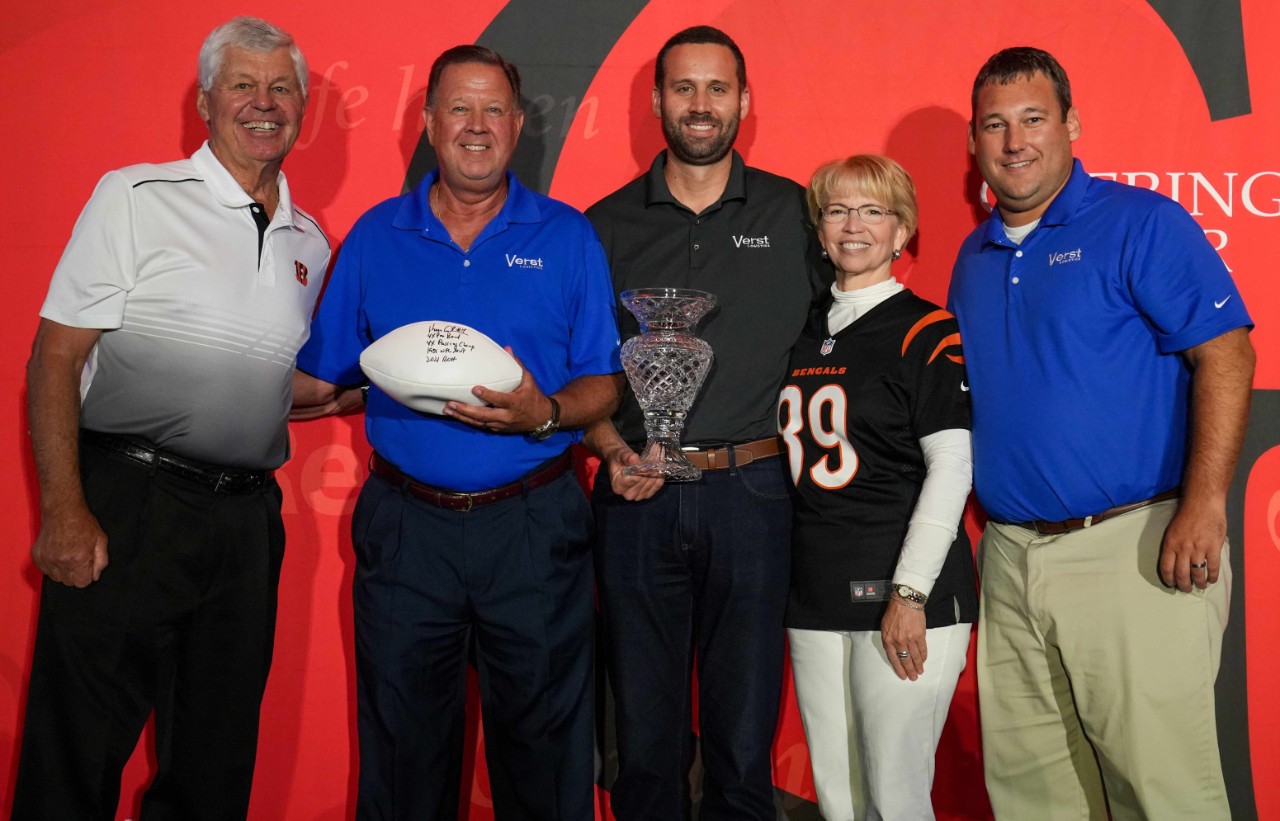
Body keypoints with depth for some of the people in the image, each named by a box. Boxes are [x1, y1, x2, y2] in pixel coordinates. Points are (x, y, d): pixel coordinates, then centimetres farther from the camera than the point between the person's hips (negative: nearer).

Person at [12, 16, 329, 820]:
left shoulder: (310, 242, 13)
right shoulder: (137, 197, -2)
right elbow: (57, 354, -7)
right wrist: (63, 508, -15)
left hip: (247, 519, 5)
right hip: (128, 504, -5)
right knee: (81, 748, 2)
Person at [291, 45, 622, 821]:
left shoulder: (567, 236, 2)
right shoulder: (375, 236, 6)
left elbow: (603, 385, 1)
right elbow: (321, 382, 9)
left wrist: (543, 413, -18)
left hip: (534, 525, -1)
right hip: (405, 525, 2)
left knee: (544, 741, 9)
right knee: (403, 742, 13)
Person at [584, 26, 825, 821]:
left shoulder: (795, 214, 6)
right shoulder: (607, 225, 7)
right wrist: (613, 451, -6)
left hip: (751, 493, 0)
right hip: (639, 496, 1)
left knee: (745, 739, 9)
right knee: (646, 736, 12)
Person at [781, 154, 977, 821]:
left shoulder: (926, 333, -4)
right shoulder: (801, 333, 13)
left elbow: (952, 467, -9)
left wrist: (909, 593, -15)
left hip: (903, 595, -5)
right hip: (813, 599, 5)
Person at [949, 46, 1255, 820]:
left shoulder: (1142, 224, -5)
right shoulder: (974, 257, 14)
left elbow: (1225, 354, -12)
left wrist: (1204, 506, -21)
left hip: (1132, 548, -6)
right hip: (1011, 554, 7)